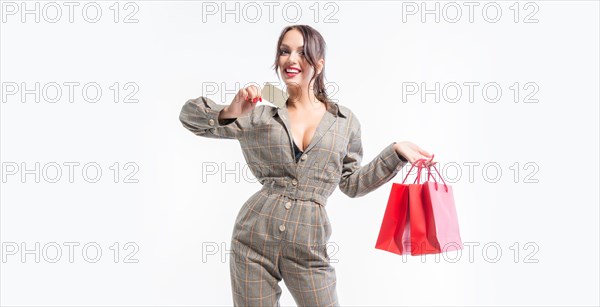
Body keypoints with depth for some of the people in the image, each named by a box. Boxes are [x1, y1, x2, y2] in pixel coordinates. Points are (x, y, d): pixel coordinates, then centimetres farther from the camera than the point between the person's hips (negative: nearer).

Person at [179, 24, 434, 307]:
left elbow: (351, 183, 12)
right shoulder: (259, 115, 4)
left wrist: (396, 152, 4)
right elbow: (190, 117, 4)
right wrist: (228, 112, -15)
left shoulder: (344, 120, 7)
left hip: (308, 246, 0)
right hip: (254, 239, 0)